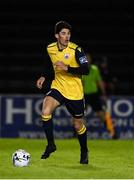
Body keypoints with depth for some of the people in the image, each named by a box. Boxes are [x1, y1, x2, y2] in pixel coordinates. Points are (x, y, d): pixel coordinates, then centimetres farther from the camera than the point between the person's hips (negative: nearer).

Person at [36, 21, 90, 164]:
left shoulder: (76, 50, -16)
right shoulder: (50, 49, 1)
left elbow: (86, 70, -20)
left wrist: (67, 68, -29)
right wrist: (43, 77, 12)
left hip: (75, 92, -3)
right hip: (58, 87, 3)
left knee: (78, 125, 7)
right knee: (45, 112, -24)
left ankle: (84, 151, 33)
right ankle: (51, 144, -7)